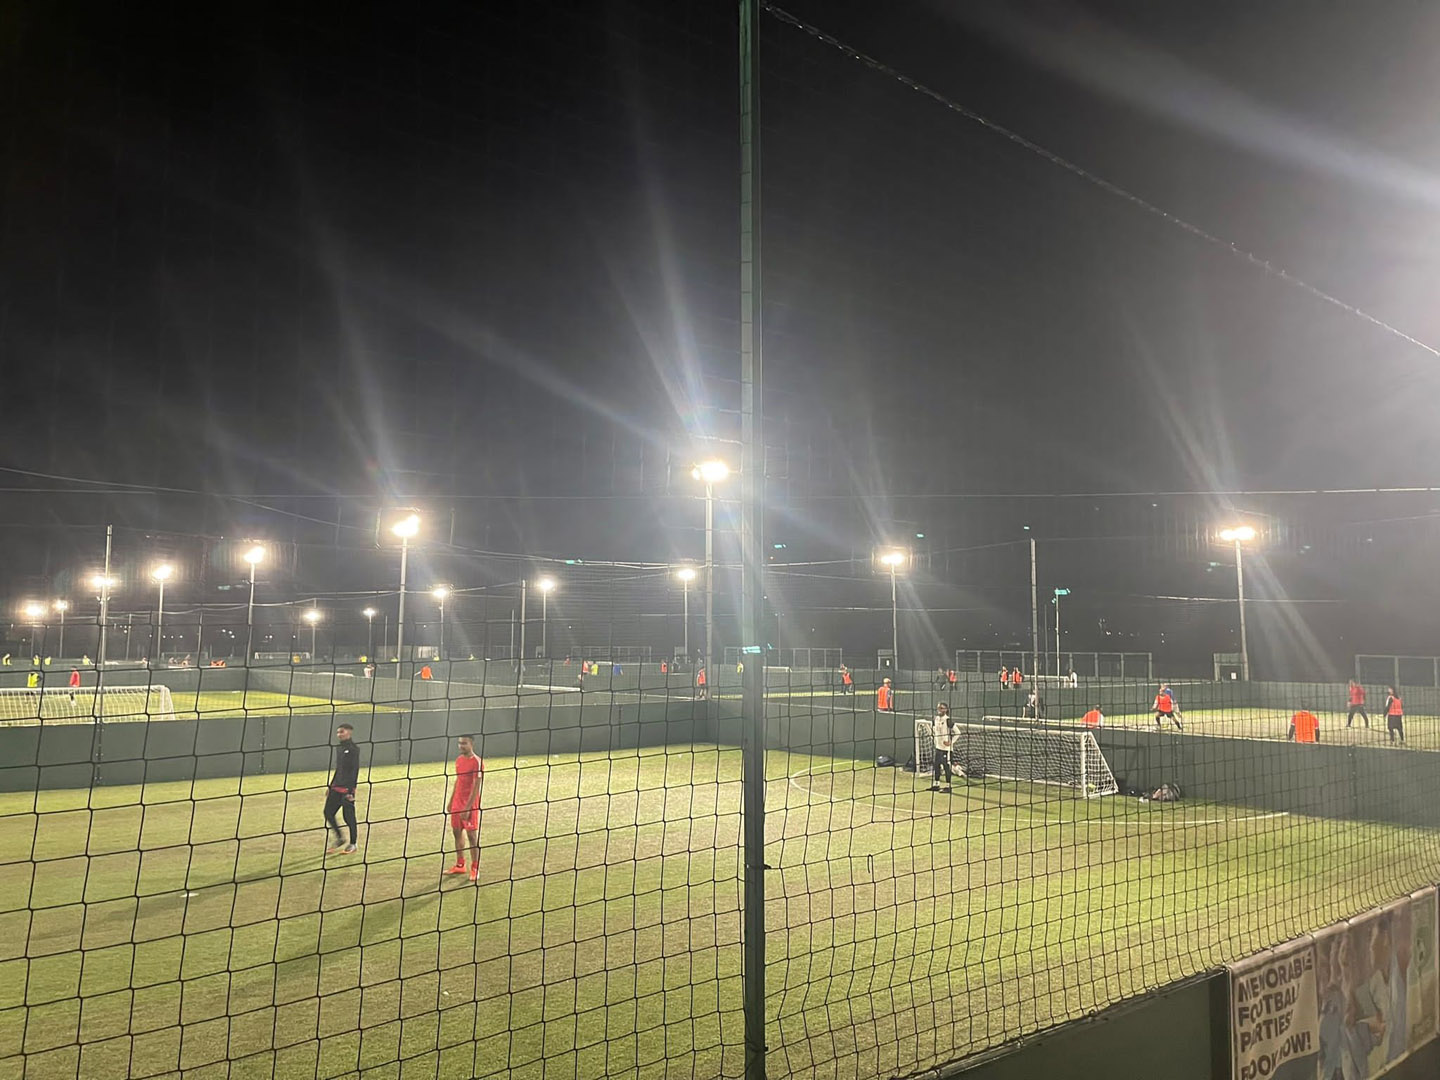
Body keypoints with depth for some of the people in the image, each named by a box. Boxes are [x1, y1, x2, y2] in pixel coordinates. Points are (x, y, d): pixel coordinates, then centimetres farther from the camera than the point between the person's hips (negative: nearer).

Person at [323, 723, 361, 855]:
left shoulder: (353, 749, -11)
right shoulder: (339, 748, 14)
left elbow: (354, 771, -15)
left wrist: (351, 790, -20)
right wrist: (331, 786, 22)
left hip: (347, 789, -8)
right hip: (336, 787, 8)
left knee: (348, 816, -1)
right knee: (328, 812, 7)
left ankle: (353, 844, 12)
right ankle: (339, 839, 23)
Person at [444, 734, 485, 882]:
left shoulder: (477, 762, -15)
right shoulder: (458, 760, 10)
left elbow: (476, 787, -18)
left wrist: (467, 808, -20)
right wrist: (451, 801, 17)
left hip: (470, 804, -8)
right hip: (457, 802, 8)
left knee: (472, 835, -3)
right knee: (457, 832, 12)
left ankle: (475, 869, 6)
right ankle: (460, 865, 24)